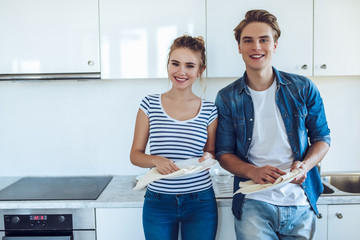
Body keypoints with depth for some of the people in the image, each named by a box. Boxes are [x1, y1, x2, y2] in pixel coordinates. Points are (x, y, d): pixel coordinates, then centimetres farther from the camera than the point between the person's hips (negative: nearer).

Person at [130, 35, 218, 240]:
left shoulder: (209, 110, 0)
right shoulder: (150, 105, -2)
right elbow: (135, 155, 0)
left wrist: (207, 157, -10)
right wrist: (156, 160, -19)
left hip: (200, 204, 1)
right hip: (158, 203, 0)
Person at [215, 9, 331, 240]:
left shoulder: (303, 89, 0)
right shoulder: (227, 98, -2)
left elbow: (322, 137, 8)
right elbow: (224, 152, 1)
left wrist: (305, 165, -13)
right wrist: (252, 171, -18)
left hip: (301, 205, 2)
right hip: (253, 203, -1)